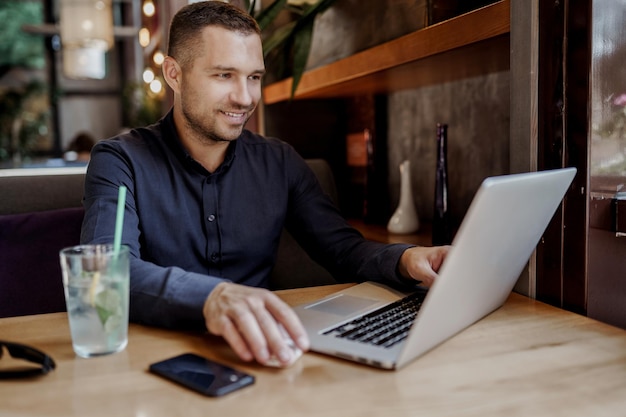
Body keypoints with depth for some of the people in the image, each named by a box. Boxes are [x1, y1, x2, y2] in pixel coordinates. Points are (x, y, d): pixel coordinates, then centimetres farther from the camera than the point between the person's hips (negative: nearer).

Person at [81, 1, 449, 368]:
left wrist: (405, 259, -17)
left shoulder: (279, 162, 6)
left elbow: (343, 247, 6)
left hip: (254, 351, 2)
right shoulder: (121, 162, -7)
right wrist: (211, 297, -42)